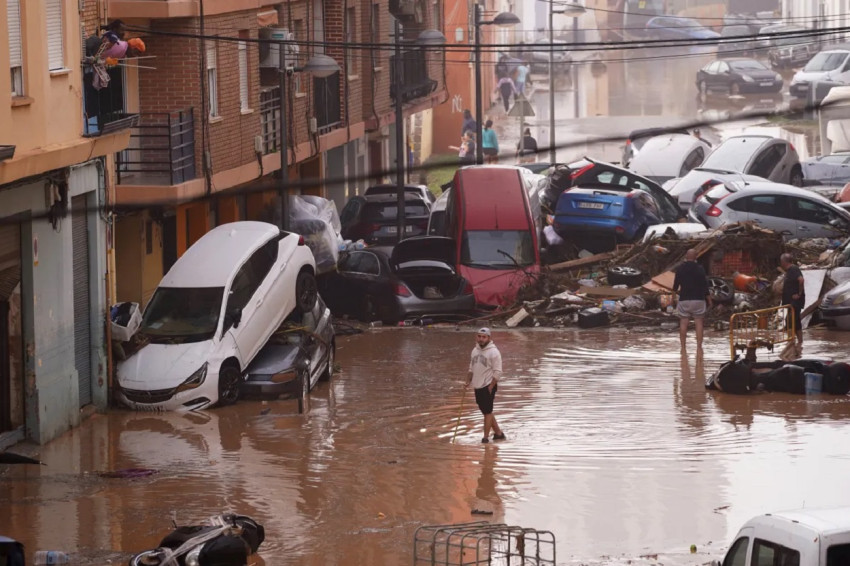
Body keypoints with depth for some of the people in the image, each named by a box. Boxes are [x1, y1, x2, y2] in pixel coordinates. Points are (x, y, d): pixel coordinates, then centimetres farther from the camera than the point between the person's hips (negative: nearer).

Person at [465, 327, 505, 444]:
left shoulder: (493, 352, -13)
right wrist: (468, 381, 8)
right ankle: (498, 433, 24)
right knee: (486, 411, 13)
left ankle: (486, 437, -1)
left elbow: (497, 372, -14)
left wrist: (491, 387, -17)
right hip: (477, 386, 8)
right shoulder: (475, 350, 10)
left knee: (487, 412, -5)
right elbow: (472, 368, 21)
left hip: (488, 387, -8)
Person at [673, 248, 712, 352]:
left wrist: (676, 291, 27)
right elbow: (705, 285, -4)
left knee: (683, 323, 4)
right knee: (698, 322, 2)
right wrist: (709, 299, 6)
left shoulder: (680, 269, -1)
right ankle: (699, 346, -3)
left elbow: (676, 284, 4)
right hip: (698, 299, -1)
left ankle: (683, 347, 2)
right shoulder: (699, 269, -5)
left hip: (684, 300, 1)